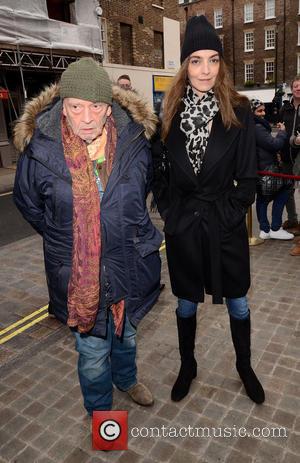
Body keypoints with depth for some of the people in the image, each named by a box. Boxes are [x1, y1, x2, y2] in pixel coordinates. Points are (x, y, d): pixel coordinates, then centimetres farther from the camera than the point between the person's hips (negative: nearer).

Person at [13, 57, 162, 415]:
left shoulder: (134, 141, -11)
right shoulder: (40, 149, -16)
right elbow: (28, 202, 3)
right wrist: (62, 236, 4)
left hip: (130, 263, 3)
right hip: (77, 274, -2)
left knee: (126, 332, 28)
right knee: (93, 352, 13)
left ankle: (126, 378, 60)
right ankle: (99, 410, 44)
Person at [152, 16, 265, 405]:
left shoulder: (239, 112, -5)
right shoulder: (169, 114, -1)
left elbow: (247, 176, -3)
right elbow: (158, 171, 4)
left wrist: (231, 214, -8)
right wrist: (169, 213, -2)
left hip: (225, 224, -1)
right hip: (182, 225, 1)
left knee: (237, 303, 14)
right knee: (186, 303, 16)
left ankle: (245, 367, 40)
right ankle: (187, 366, 40)